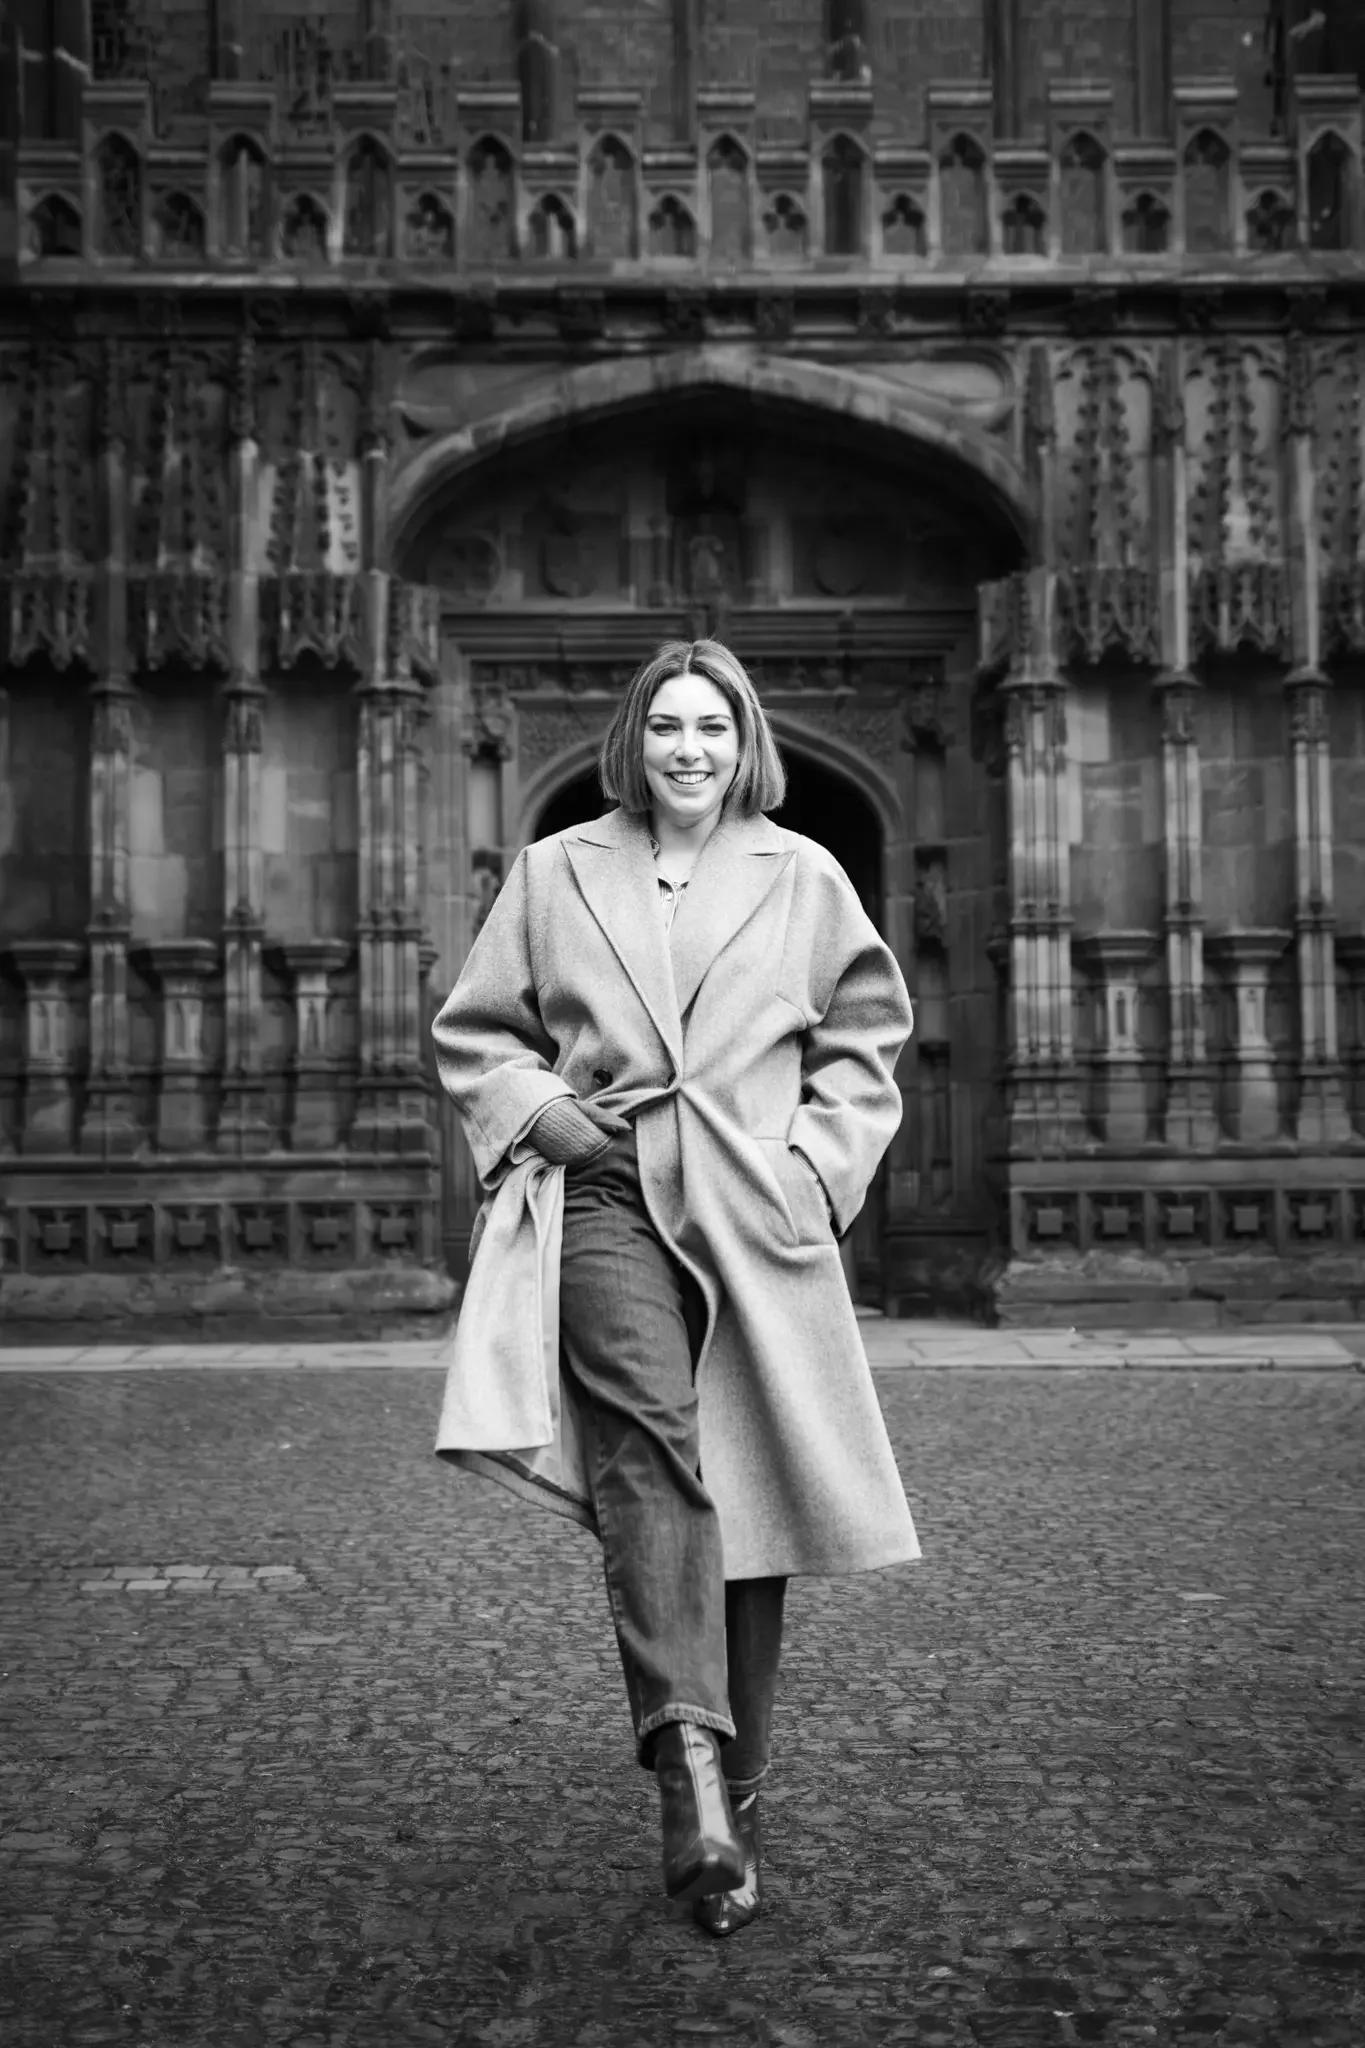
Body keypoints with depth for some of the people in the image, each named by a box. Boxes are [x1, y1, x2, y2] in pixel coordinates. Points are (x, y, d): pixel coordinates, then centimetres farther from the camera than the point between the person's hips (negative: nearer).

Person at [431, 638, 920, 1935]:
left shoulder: (803, 877, 10)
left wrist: (821, 1153, 2)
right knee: (651, 1442, -24)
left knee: (747, 1492, 4)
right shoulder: (554, 873, 10)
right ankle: (692, 1767, -31)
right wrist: (535, 1107, -2)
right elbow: (472, 1034, 15)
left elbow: (866, 1035, 16)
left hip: (757, 1213, 1)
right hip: (607, 1199, -1)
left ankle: (727, 1786, 21)